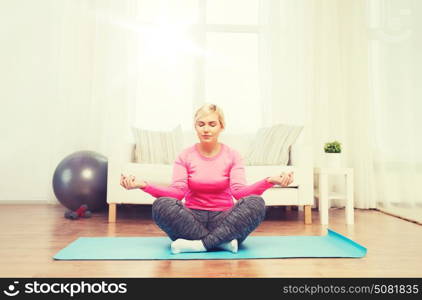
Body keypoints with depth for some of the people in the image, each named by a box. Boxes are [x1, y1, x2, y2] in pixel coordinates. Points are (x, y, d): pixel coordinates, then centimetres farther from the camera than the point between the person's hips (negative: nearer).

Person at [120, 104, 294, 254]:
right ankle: (223, 241, -26)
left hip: (224, 219, 0)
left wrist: (269, 181, -30)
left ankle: (198, 244, -29)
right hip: (193, 218, 0)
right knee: (162, 205, -29)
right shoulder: (185, 156, 4)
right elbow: (177, 192, -9)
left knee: (256, 203, -28)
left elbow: (239, 191, -11)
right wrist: (143, 185, -25)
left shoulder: (232, 156, 3)